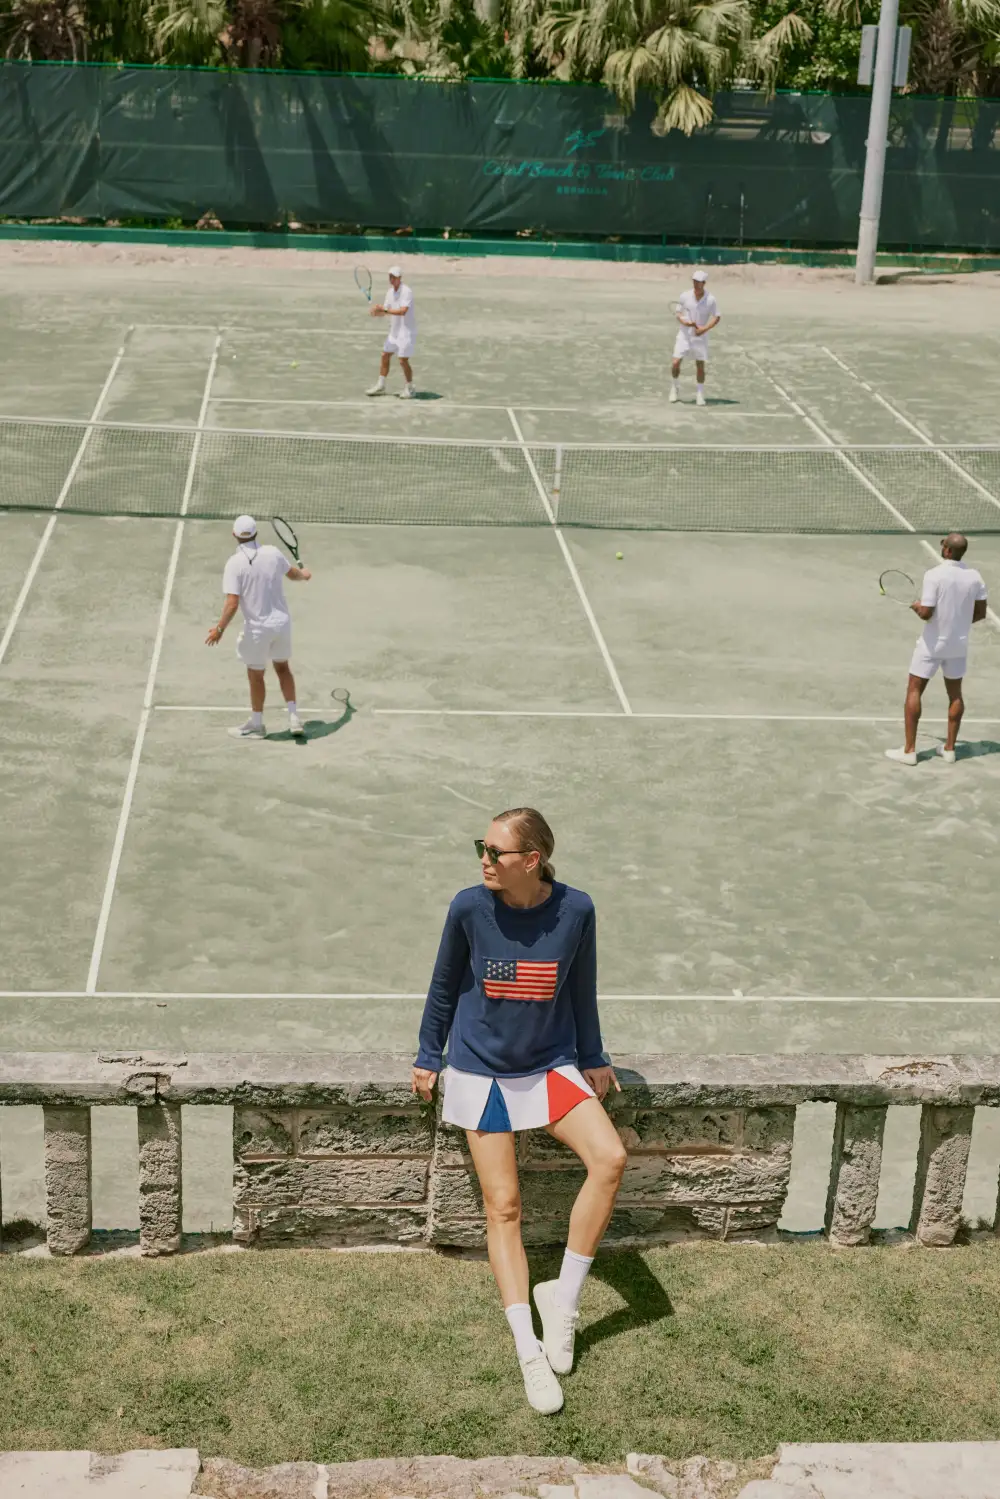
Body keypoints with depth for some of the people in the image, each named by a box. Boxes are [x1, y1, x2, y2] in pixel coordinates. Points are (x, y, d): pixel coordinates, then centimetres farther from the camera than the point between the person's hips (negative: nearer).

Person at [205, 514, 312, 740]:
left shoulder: (235, 563, -17)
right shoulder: (273, 553, -5)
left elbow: (232, 603, -23)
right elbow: (294, 574, 15)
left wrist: (219, 629, -14)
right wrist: (304, 575, 37)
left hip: (257, 627, -4)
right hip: (282, 622, 4)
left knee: (256, 675, 13)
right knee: (282, 667, 23)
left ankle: (256, 725, 28)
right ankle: (293, 717, 20)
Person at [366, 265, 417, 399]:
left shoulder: (406, 292, -18)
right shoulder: (390, 292, 7)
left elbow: (403, 311, -30)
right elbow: (385, 311, 8)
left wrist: (385, 310, -32)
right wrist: (377, 311, -14)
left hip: (406, 331, -8)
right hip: (394, 331, 8)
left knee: (403, 360, -9)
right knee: (385, 356, 11)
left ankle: (409, 389, 6)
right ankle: (380, 386, 22)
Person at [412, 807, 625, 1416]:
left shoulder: (575, 910, -13)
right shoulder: (470, 908, -15)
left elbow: (581, 990, 3)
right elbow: (446, 984, 1)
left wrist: (593, 1060, 11)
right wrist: (429, 1057, 7)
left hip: (550, 1066, 1)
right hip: (481, 1069, -1)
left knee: (610, 1157, -21)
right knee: (503, 1206, -4)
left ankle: (564, 1297, -5)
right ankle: (529, 1352, 0)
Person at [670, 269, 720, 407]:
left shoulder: (710, 300, -11)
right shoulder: (684, 296, -7)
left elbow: (716, 317, -4)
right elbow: (678, 313, 2)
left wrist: (705, 328, -18)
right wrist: (683, 321, -19)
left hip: (700, 336, -1)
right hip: (684, 335, 1)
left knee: (700, 365, 1)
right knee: (675, 363, -5)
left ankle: (700, 394, 16)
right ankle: (675, 388, 20)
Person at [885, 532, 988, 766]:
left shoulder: (934, 575, -20)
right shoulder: (974, 576, -4)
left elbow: (926, 613, -22)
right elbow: (980, 613, 2)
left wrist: (916, 606, 0)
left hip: (933, 643, -5)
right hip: (959, 644, 5)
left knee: (914, 691, 5)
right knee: (955, 694, 16)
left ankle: (909, 750, 5)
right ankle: (949, 748, 22)